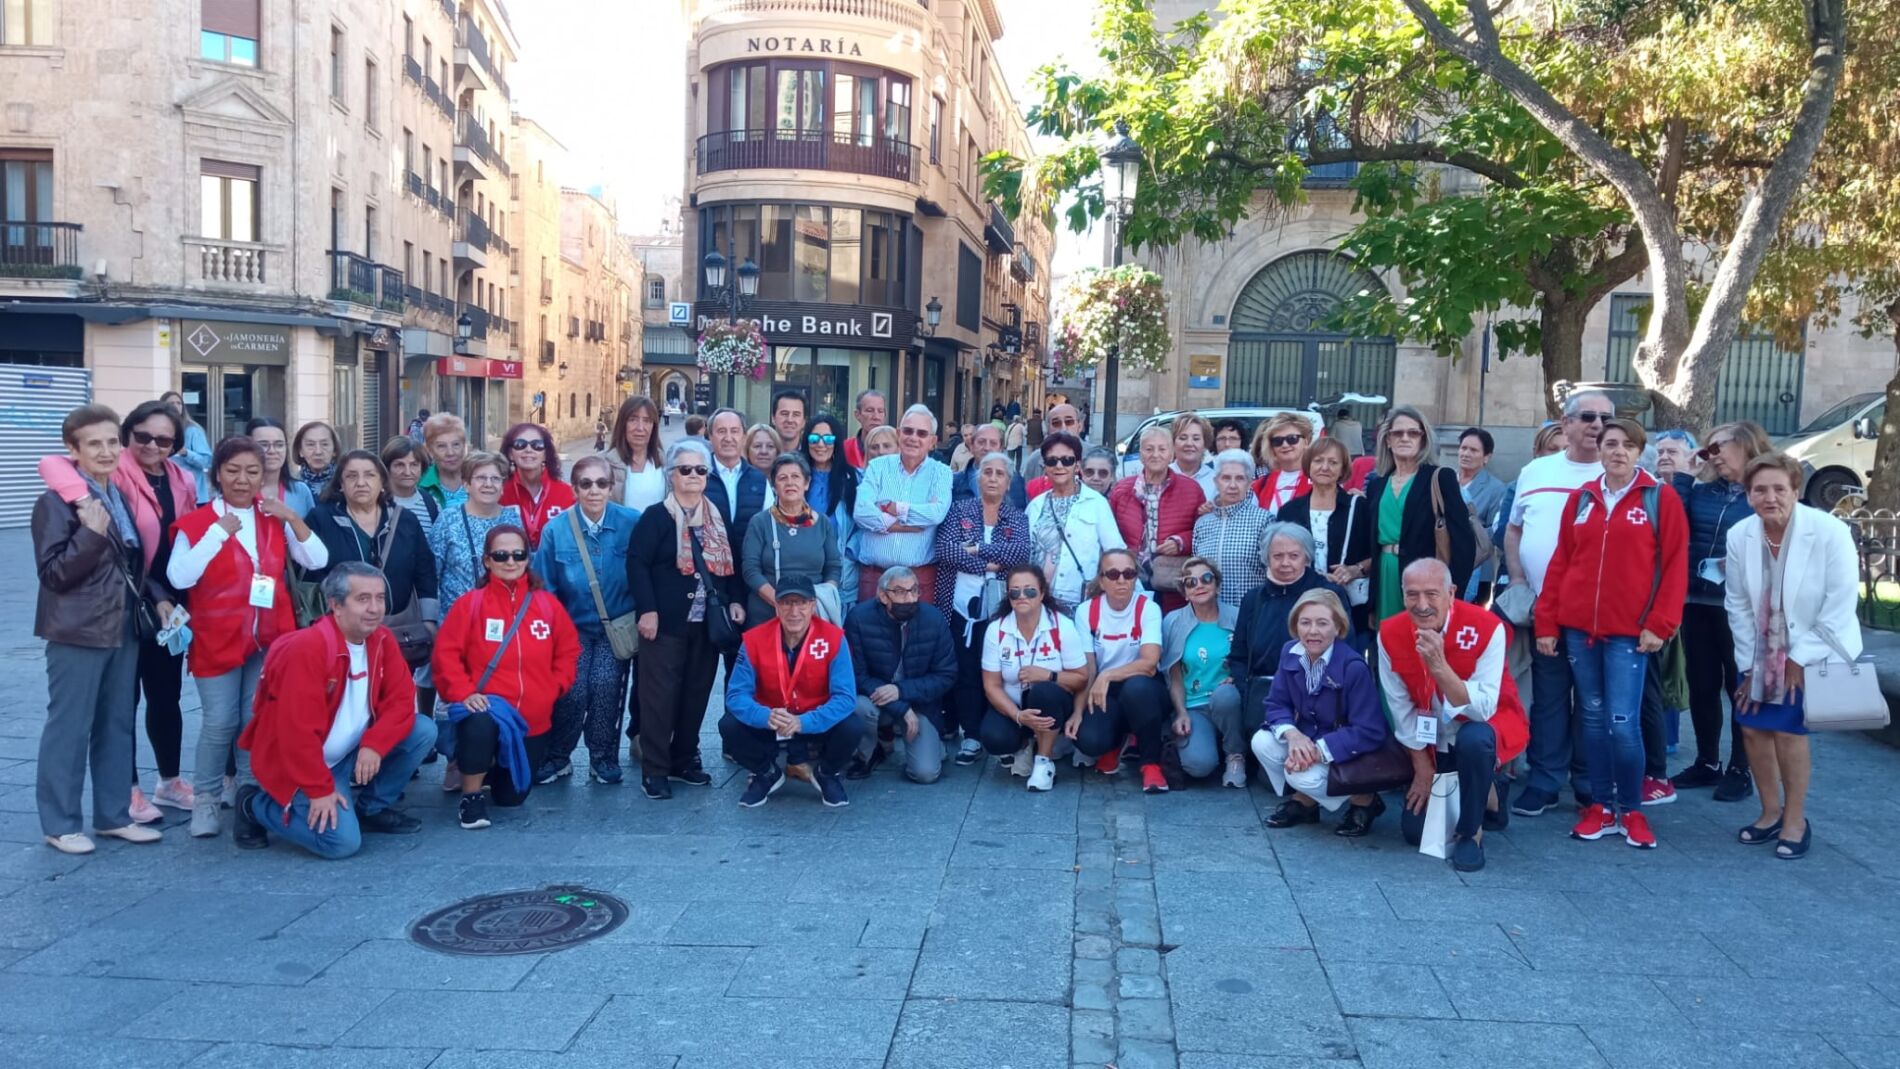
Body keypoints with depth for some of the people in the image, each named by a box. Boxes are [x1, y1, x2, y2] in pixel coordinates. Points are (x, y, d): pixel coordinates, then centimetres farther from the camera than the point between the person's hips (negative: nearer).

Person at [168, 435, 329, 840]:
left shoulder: (276, 519, 8)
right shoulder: (195, 522, -3)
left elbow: (317, 561, 2)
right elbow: (179, 577, -14)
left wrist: (292, 517, -9)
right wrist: (219, 532, -16)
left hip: (269, 637, 3)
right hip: (218, 638, -3)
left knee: (259, 721, 6)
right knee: (220, 723, -5)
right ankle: (205, 799, 9)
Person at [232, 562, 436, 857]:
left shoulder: (382, 640, -5)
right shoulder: (307, 649, -27)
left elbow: (400, 700, -5)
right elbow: (299, 730, -28)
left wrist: (374, 745, -23)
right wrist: (321, 790, -24)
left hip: (351, 751, 7)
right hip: (298, 765, -7)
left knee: (424, 731, -11)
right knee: (342, 842, -20)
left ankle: (372, 809, 8)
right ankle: (255, 804, 5)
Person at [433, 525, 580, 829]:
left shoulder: (548, 604, 4)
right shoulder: (470, 603, -4)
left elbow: (568, 651, 12)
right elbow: (446, 653, -7)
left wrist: (553, 689, 0)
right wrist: (463, 692, -19)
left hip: (533, 719, 4)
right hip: (487, 708, -3)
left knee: (511, 797, 8)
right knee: (481, 722, -42)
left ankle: (493, 769, 46)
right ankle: (471, 795, -14)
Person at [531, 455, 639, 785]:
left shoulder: (632, 523, -12)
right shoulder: (556, 529, -10)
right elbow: (543, 585, -3)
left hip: (616, 627, 0)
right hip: (573, 626, 0)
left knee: (606, 688, -11)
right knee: (571, 692, -8)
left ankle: (604, 758, 9)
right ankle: (557, 757, 13)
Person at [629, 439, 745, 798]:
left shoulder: (718, 520, 13)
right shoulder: (656, 516, -4)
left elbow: (731, 565, 18)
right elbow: (637, 563, -10)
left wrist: (736, 601, 6)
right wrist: (647, 609, -17)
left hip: (707, 623, 5)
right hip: (666, 622, -5)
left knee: (697, 694, 11)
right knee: (660, 696, -3)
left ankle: (685, 759, 24)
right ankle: (654, 769, 5)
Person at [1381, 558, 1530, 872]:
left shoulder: (1487, 628, -27)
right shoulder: (1390, 634, -16)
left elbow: (1482, 710, -31)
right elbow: (1401, 708, -7)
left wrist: (1439, 666, -43)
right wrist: (1422, 767, -6)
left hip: (1487, 725, -4)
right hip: (1433, 739, 4)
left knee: (1472, 740, -39)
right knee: (1415, 830, 1)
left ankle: (1471, 832, -14)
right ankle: (1487, 793, 29)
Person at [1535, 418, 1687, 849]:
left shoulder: (1661, 498, 0)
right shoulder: (1580, 498, 10)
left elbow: (1675, 567, -3)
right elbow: (1560, 562, 10)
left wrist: (1659, 625, -10)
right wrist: (1547, 621, 6)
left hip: (1628, 631, -3)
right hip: (1578, 627, 4)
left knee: (1622, 722, -7)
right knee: (1593, 717, 9)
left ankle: (1631, 810, 10)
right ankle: (1601, 806, 19)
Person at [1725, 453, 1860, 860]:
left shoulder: (1830, 532, -21)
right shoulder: (1739, 535, -9)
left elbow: (1840, 605, -18)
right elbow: (1737, 604, -3)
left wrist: (1800, 659, -16)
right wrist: (1750, 664, -2)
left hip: (1814, 652, -4)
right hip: (1762, 653, 4)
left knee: (1788, 731, -10)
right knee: (1752, 727, 4)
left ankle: (1796, 821, 8)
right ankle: (1771, 812, 24)